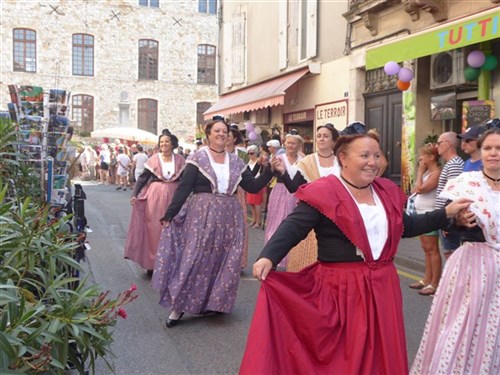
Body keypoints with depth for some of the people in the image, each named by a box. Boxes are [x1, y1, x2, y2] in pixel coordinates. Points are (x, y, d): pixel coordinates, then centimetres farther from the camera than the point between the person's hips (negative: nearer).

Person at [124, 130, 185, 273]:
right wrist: (134, 194, -10)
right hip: (155, 196, -1)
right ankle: (152, 262, 9)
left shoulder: (180, 160, 4)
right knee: (154, 229, 0)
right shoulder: (153, 159, 0)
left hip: (174, 196, 1)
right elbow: (142, 178, 0)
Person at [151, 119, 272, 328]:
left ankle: (213, 303, 22)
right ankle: (179, 307, 5)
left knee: (224, 262, 7)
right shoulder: (198, 158, -1)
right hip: (201, 215, -4)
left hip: (228, 217, 4)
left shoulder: (236, 162, 10)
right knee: (193, 258, -5)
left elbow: (253, 187, 7)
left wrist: (270, 171, -5)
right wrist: (170, 214, -15)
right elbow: (184, 188, -8)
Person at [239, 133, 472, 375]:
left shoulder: (386, 192, 9)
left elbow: (406, 227, 21)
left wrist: (446, 213, 17)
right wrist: (268, 257, -35)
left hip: (382, 286, 6)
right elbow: (293, 228, -19)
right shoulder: (323, 193, -13)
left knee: (380, 355, 17)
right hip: (341, 289, -6)